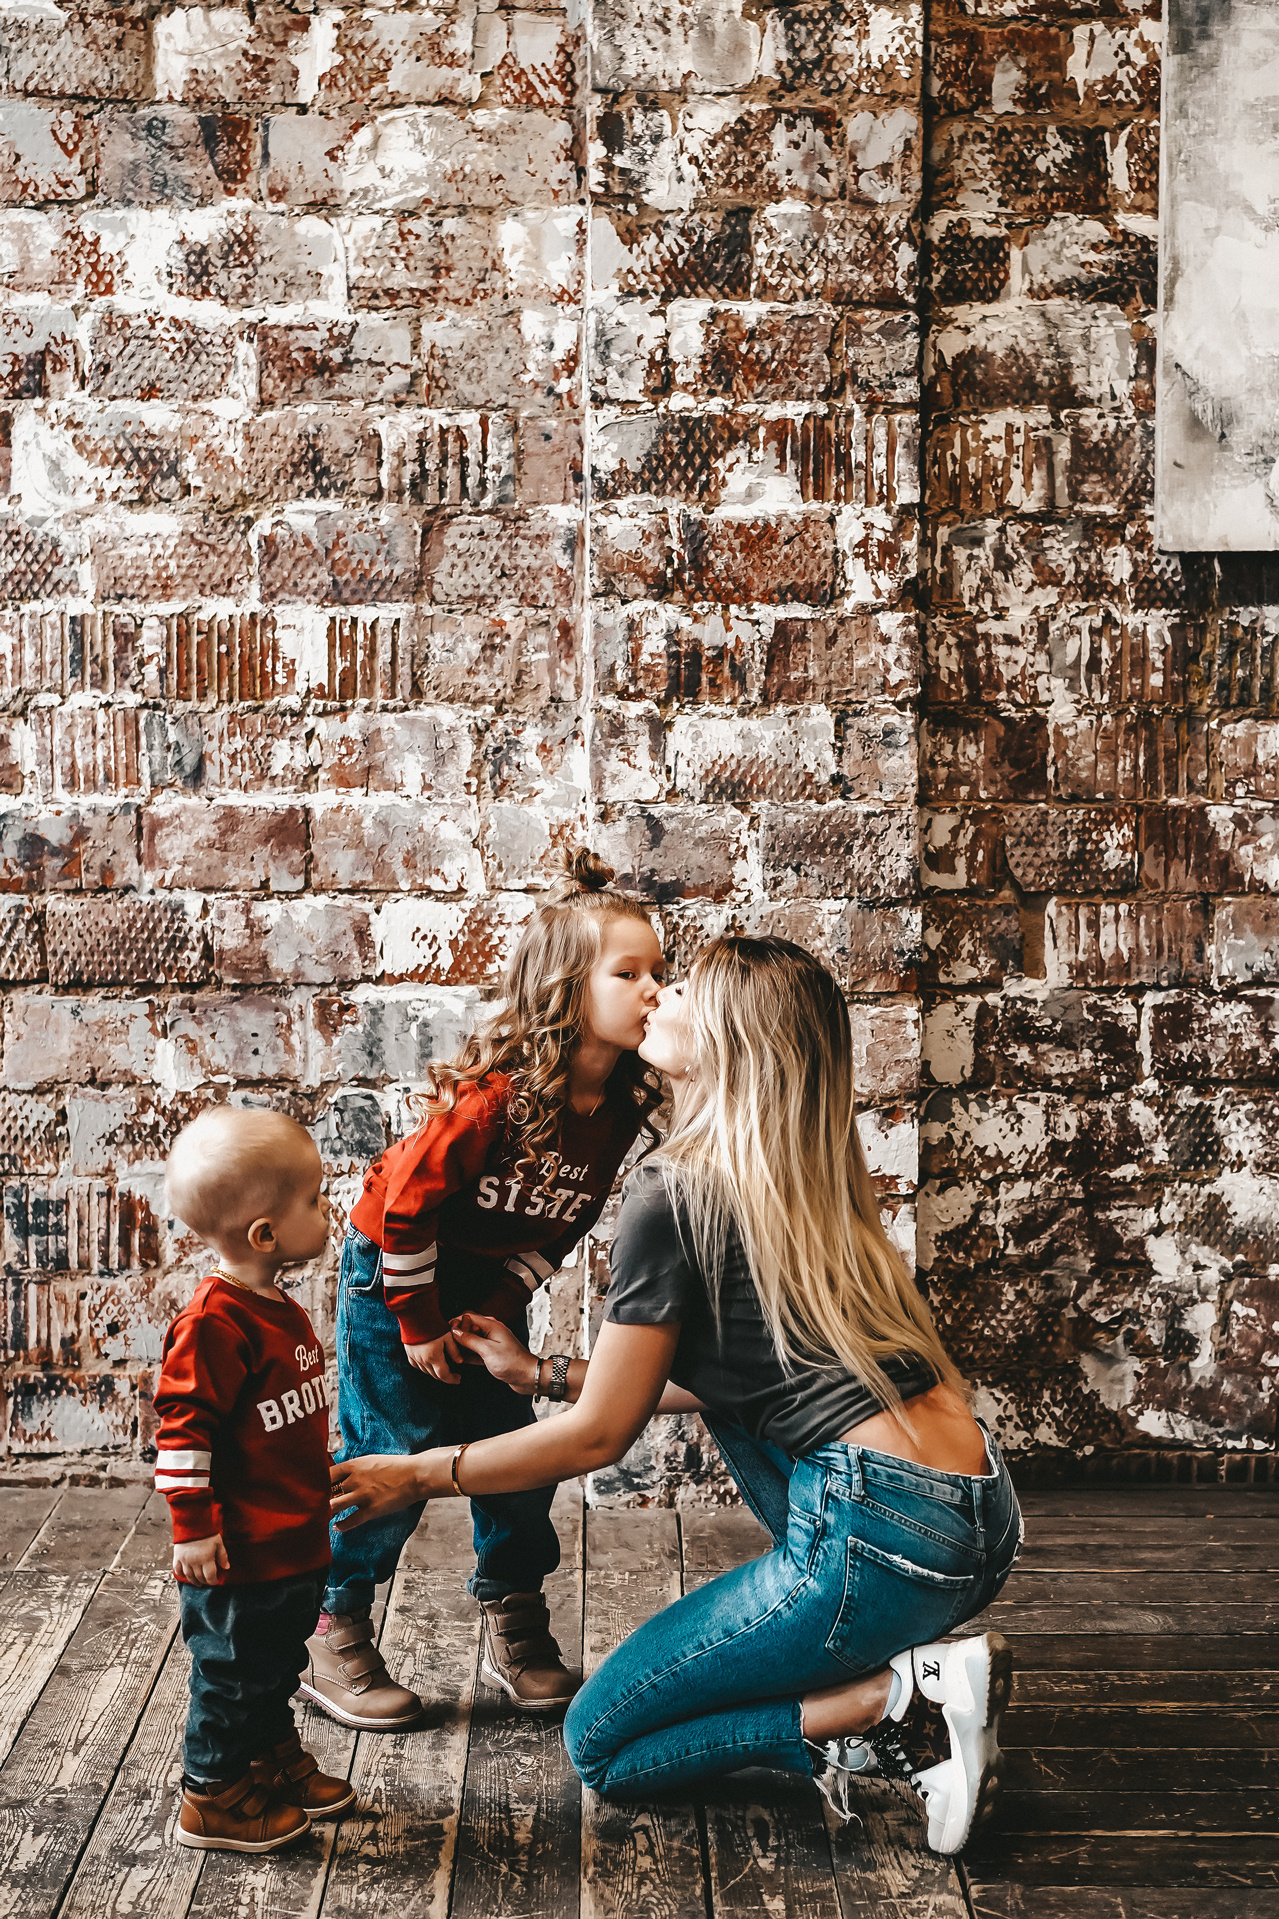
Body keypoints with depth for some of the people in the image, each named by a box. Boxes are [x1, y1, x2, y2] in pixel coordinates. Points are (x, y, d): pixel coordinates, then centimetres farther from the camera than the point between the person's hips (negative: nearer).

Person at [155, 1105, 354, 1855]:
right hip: (241, 1553, -9)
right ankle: (214, 1801, 21)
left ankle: (276, 1760, 41)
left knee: (279, 1663, 24)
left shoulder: (280, 1310, 7)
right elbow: (181, 1428, -23)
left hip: (294, 1543, 9)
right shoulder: (216, 1324, -24)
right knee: (233, 1673, 6)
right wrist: (194, 1526, -22)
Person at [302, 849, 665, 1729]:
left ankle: (518, 1635, 24)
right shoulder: (496, 1095, -33)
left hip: (487, 1287, 6)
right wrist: (420, 1328, -17)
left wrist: (497, 1307, -4)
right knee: (392, 1462, -2)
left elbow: (562, 1221, 1)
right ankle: (334, 1641, 15)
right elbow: (405, 1202, -25)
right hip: (395, 1275, -6)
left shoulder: (621, 1105, -12)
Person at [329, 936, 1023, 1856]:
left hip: (884, 1540, -8)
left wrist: (417, 1475, 9)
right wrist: (539, 1373, 31)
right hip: (981, 1518, 8)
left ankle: (897, 1700, -6)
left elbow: (597, 1435, -4)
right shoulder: (808, 1185, 15)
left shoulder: (678, 1191, -9)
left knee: (600, 1745, 8)